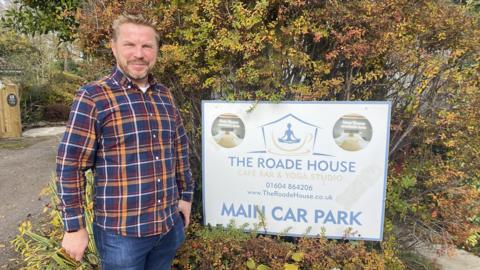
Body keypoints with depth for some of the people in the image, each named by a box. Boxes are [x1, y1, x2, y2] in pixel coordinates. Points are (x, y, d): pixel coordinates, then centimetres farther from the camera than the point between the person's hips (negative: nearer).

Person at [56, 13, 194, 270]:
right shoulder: (92, 97, -11)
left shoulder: (165, 96, 5)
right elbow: (70, 166, -10)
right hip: (122, 231, -5)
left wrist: (186, 196, 14)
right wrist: (74, 227, -8)